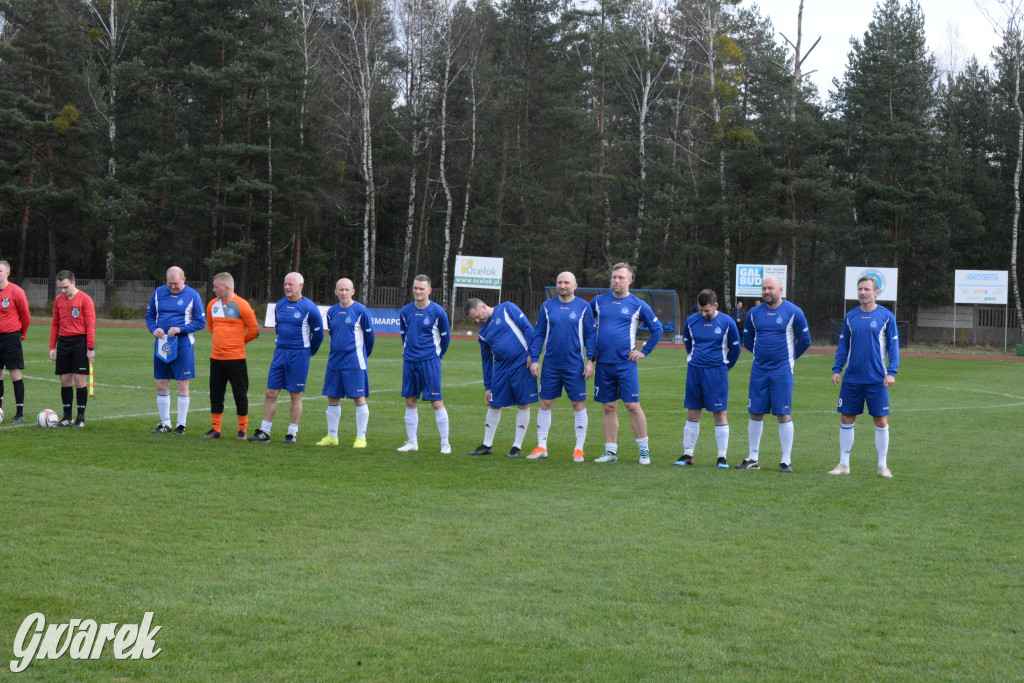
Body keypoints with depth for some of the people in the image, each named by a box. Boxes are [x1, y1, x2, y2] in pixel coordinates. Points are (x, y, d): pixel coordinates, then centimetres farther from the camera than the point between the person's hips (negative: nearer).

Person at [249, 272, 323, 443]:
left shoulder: (309, 308, -9)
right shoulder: (279, 305, 8)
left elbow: (318, 333, 0)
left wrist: (309, 352, 10)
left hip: (299, 355, -5)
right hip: (280, 352, 5)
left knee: (295, 395, 1)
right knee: (270, 393, 2)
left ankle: (292, 434, 9)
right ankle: (264, 432, 7)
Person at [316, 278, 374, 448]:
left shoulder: (360, 311, -7)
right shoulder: (331, 312, 9)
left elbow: (369, 335, 2)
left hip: (355, 362, -6)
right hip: (335, 362, 6)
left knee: (359, 398, -4)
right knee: (332, 398, 7)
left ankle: (361, 438, 1)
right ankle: (332, 437, 15)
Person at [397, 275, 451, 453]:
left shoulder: (438, 312, -7)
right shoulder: (405, 311, 4)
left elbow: (445, 337, 5)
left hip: (430, 362, -4)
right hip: (409, 362, 4)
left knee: (437, 403, -5)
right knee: (410, 402, 7)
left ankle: (445, 444, 2)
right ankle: (412, 442, 17)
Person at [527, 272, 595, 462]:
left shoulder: (583, 307, 1)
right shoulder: (547, 306, 6)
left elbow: (590, 335, 2)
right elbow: (538, 334, 9)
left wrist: (590, 360, -6)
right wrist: (534, 359, 1)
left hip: (575, 366, -2)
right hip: (550, 365, 2)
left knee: (579, 405, 0)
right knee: (545, 404, 5)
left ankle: (579, 449, 9)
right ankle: (541, 446, 13)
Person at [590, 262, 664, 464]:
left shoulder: (638, 305, 1)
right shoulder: (599, 301, 8)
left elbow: (657, 329, 8)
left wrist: (644, 352, 2)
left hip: (626, 364, -3)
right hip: (603, 363, 3)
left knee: (633, 406, -6)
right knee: (609, 408, 6)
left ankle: (644, 450, 5)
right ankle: (610, 452, 12)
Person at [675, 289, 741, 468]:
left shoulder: (727, 323, -4)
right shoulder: (691, 321, 3)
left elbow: (735, 348, 7)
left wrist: (725, 367, 9)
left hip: (716, 372, -3)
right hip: (694, 371, 3)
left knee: (720, 414, -2)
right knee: (692, 414, 6)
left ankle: (722, 457, 3)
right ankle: (687, 454, 12)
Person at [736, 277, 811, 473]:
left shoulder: (793, 312, -3)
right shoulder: (754, 313, 7)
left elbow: (805, 340, 6)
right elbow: (747, 340, 21)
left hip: (782, 370, -4)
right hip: (759, 369, 4)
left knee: (783, 414, -4)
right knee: (755, 413, 5)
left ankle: (786, 460, 3)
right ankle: (752, 459, 14)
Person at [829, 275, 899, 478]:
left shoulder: (886, 316, -1)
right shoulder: (850, 316, 8)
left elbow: (893, 345, 0)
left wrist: (891, 372, -9)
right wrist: (836, 369, 6)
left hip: (877, 379, -3)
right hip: (852, 378, 3)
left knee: (881, 421, 0)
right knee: (846, 419, 5)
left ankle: (882, 465, 11)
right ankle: (844, 464, 14)